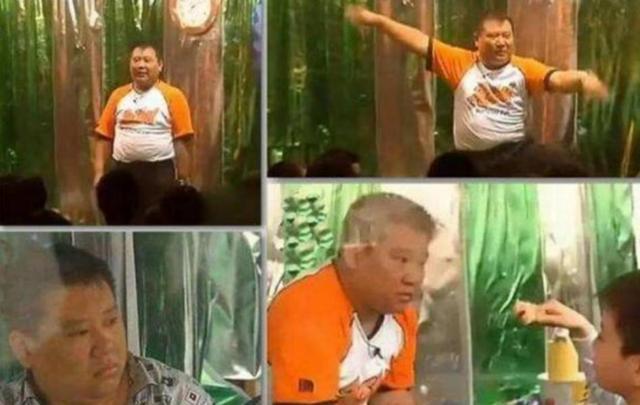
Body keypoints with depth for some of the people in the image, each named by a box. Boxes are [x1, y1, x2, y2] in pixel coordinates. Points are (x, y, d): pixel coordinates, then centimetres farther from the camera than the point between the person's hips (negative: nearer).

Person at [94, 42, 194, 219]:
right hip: (124, 171, 3)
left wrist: (184, 180, -9)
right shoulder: (118, 95, 8)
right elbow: (104, 136, 8)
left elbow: (182, 140, -5)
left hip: (160, 171, -3)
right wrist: (99, 172, -1)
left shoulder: (172, 96, -2)